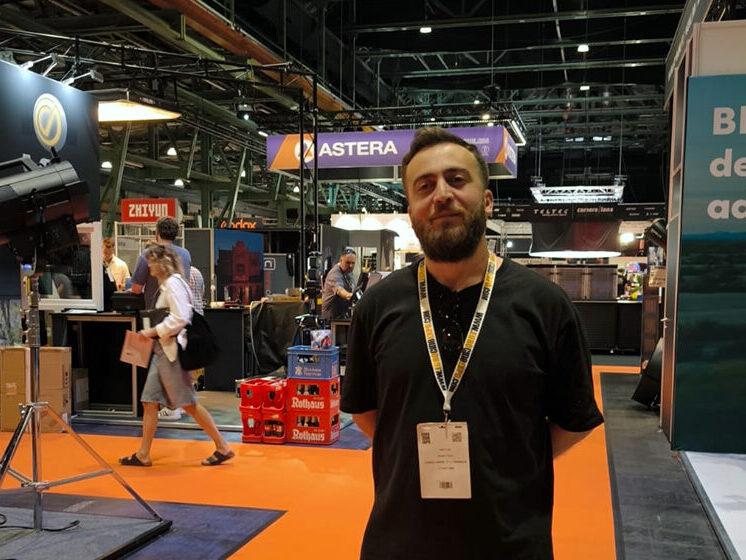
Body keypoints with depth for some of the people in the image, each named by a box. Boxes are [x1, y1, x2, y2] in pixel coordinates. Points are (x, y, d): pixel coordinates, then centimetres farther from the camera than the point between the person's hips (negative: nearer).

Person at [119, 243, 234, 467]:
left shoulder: (173, 283, -15)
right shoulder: (166, 284, 16)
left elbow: (179, 318, -23)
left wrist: (154, 331, -16)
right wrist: (154, 333, 13)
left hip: (173, 350, -10)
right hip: (163, 349, 10)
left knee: (188, 402, -4)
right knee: (149, 401, 10)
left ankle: (222, 447, 5)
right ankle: (142, 455, 16)